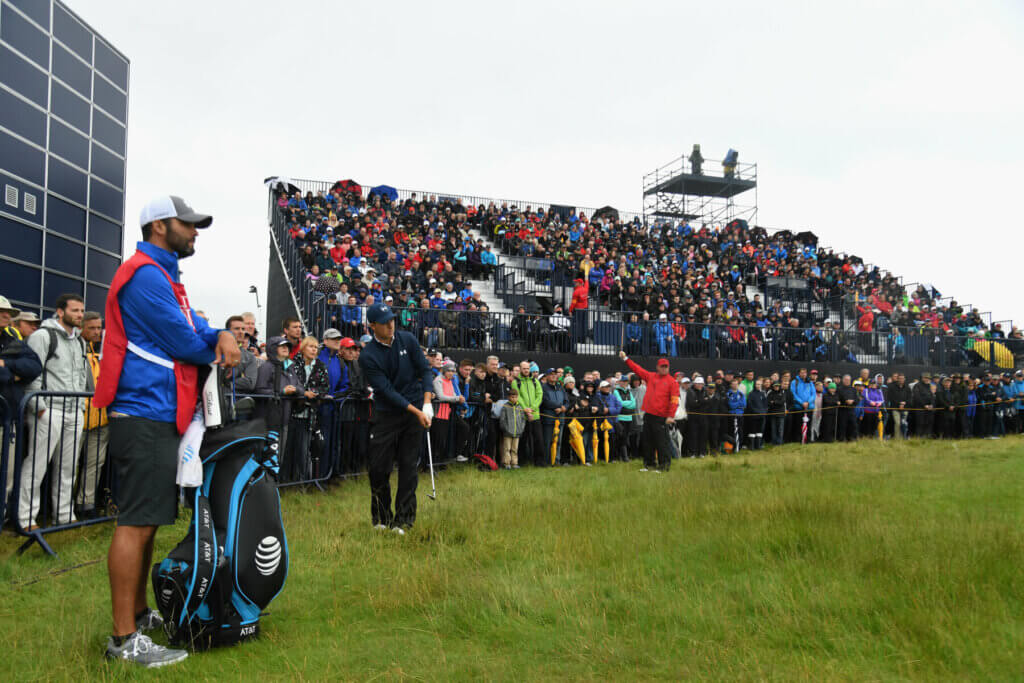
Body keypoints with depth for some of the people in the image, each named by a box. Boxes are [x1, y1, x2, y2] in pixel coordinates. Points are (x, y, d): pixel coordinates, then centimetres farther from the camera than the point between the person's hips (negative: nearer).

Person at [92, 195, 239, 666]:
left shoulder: (163, 276, 21)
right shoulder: (146, 275, -12)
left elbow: (194, 328, 17)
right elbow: (184, 343, -15)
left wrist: (222, 335, -5)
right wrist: (217, 349, 6)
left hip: (160, 416, 11)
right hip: (146, 413, -11)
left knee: (146, 520, 17)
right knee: (136, 522, -8)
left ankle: (138, 614, 28)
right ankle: (125, 639, -3)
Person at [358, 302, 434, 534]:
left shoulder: (407, 340, 1)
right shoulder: (368, 356, -9)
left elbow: (425, 370, 2)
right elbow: (386, 390, -14)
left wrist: (427, 403, -12)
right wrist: (416, 412, -19)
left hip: (416, 410, 2)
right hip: (386, 415, -1)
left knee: (408, 466, 0)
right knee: (379, 468, -1)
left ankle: (403, 519, 7)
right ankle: (381, 517, 19)